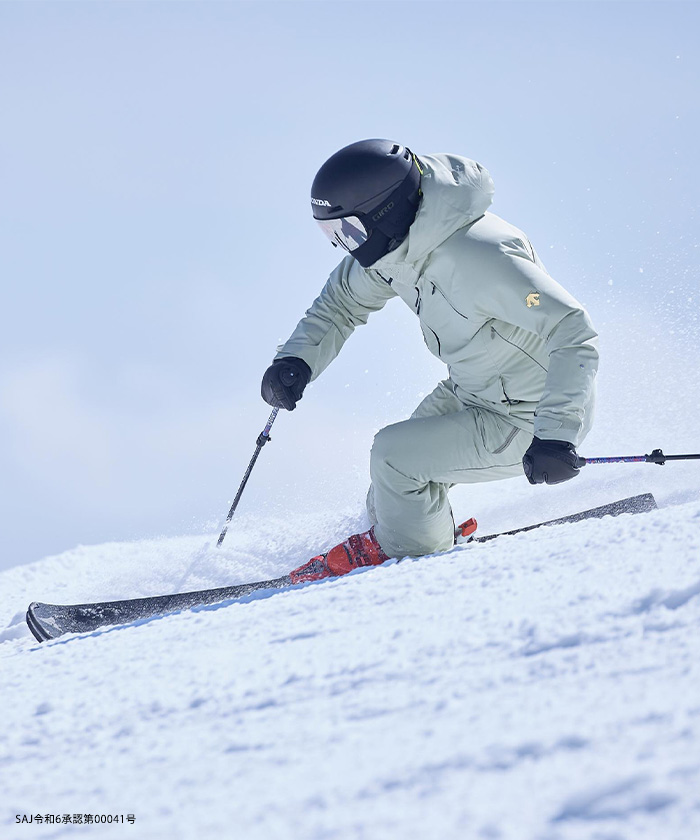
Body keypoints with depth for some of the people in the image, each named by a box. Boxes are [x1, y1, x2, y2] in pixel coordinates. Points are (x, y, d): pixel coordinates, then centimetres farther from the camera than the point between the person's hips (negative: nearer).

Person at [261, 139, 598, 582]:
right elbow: (342, 301, 11)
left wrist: (557, 434, -44)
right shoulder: (393, 240, -8)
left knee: (395, 454, -14)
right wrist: (297, 360, -6)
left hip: (525, 423, -8)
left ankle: (405, 547, 13)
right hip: (469, 392, 8)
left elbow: (575, 335, -35)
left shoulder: (478, 257, -35)